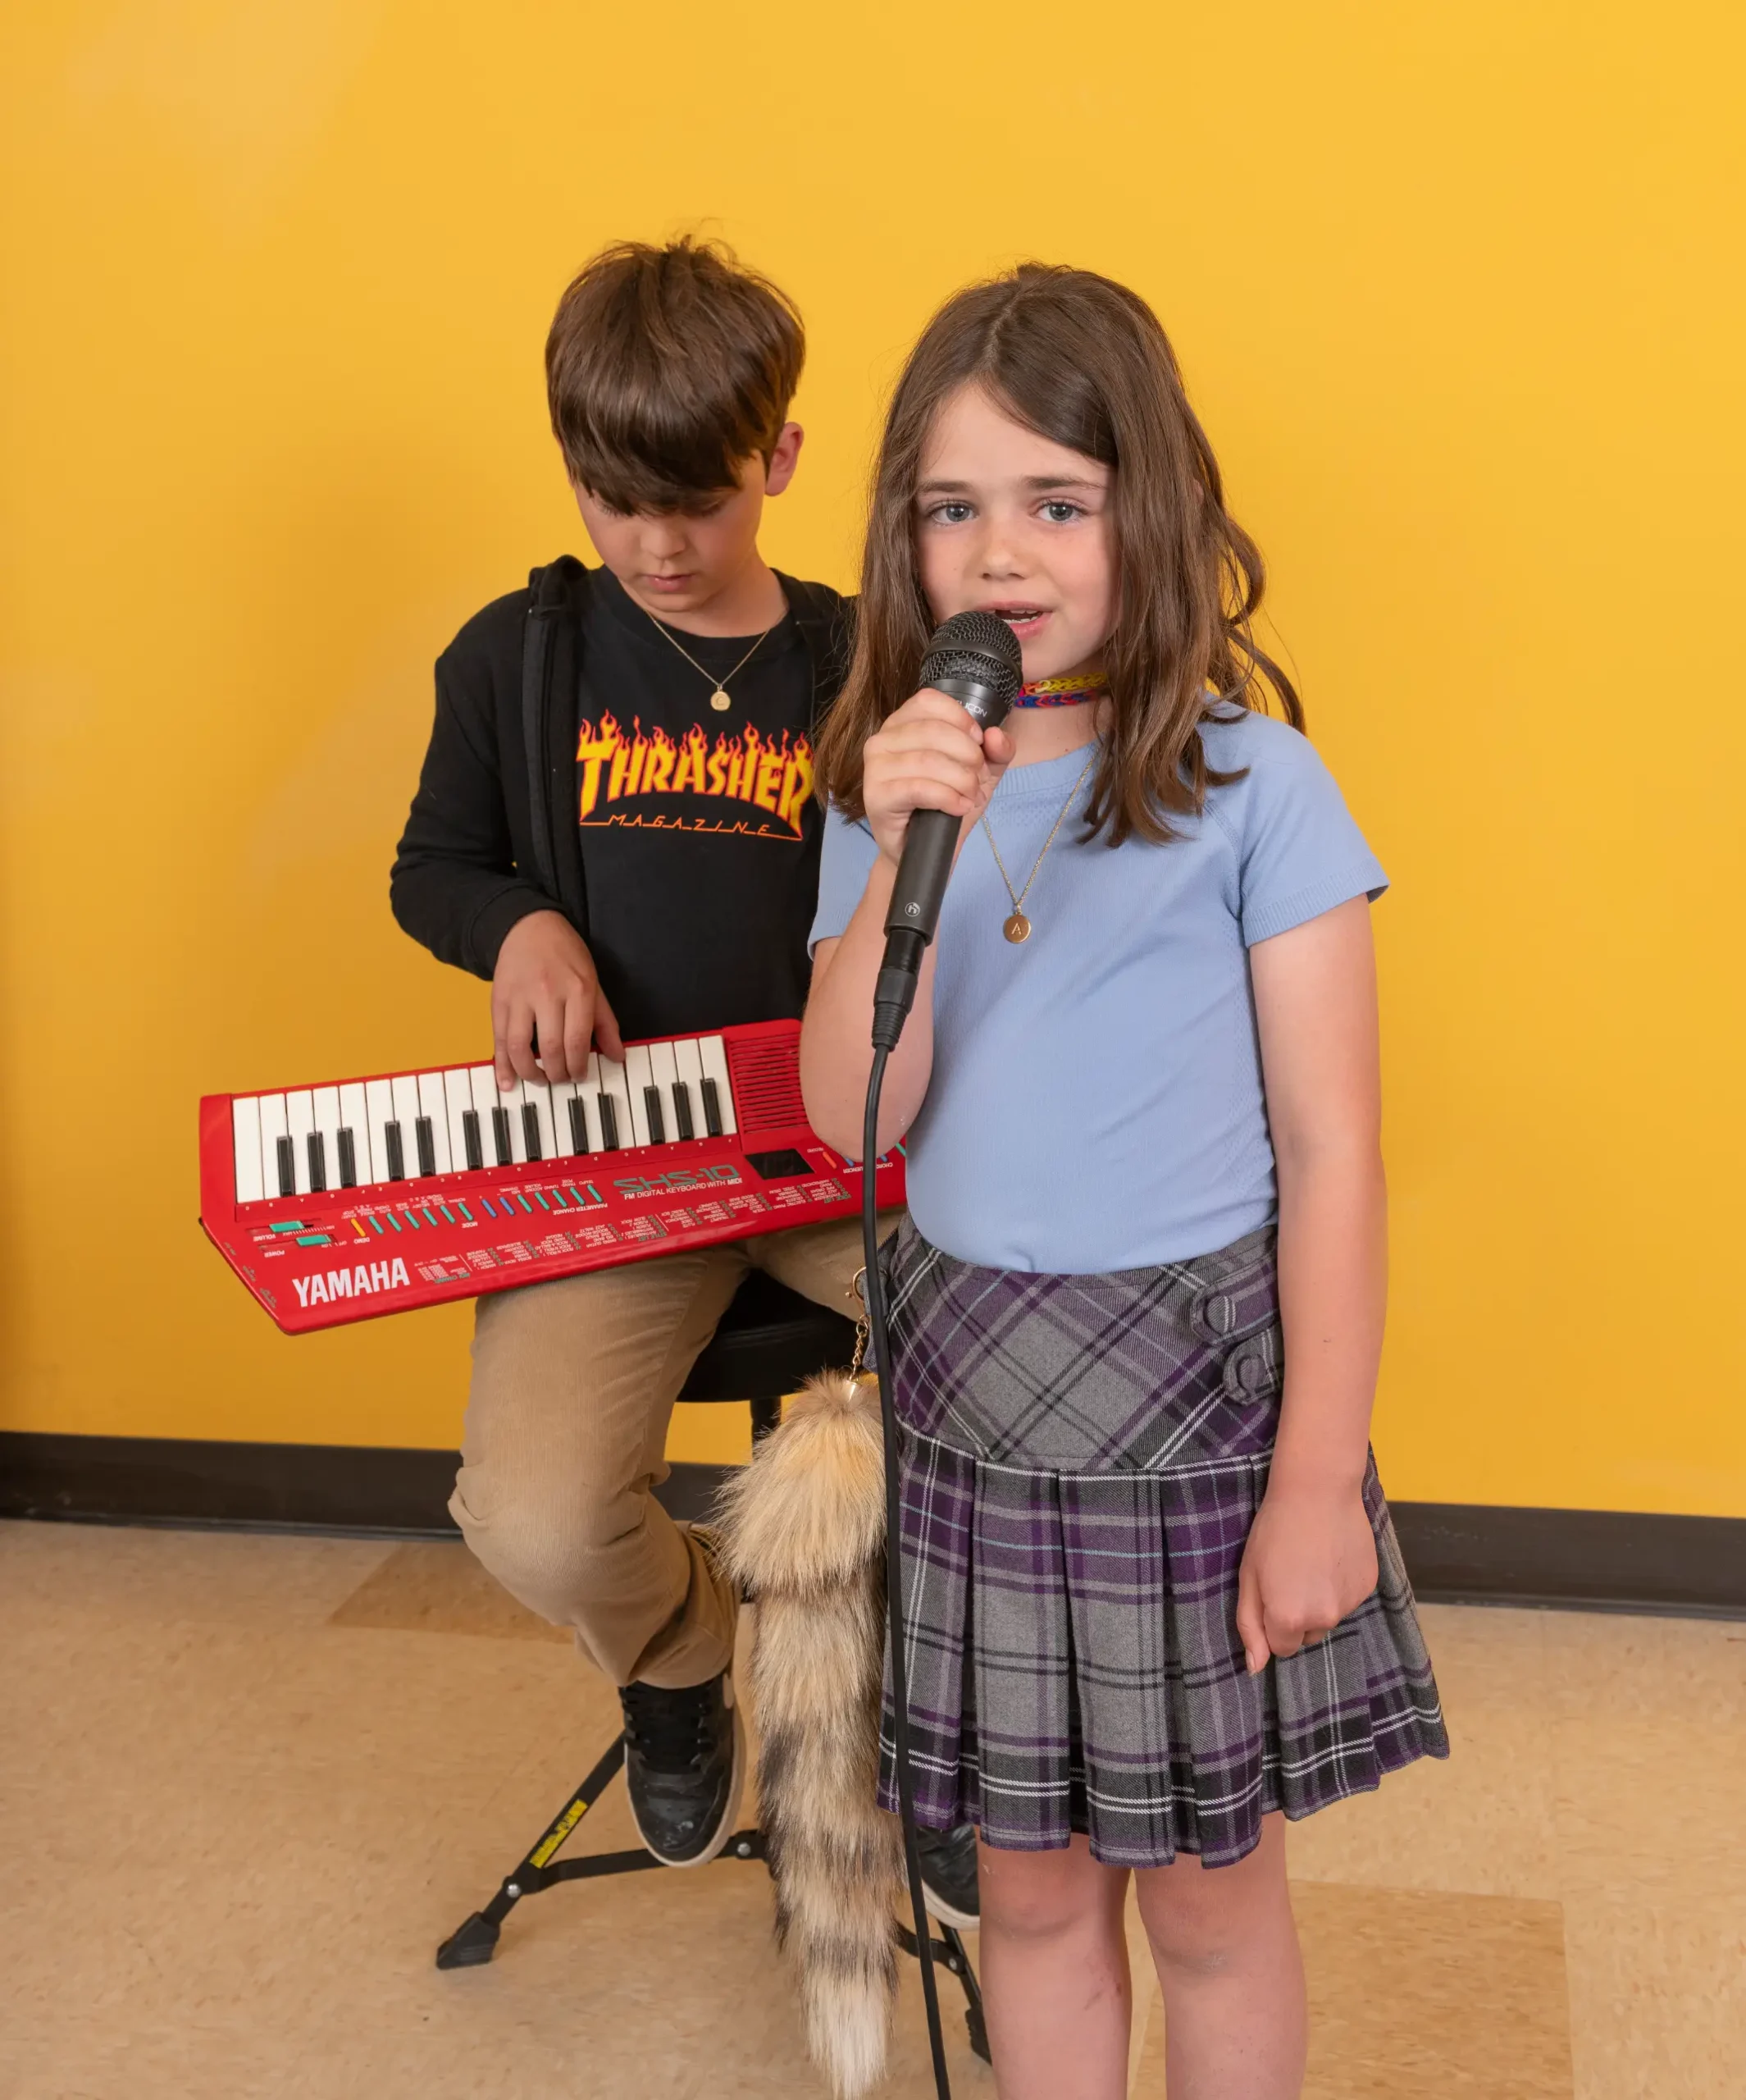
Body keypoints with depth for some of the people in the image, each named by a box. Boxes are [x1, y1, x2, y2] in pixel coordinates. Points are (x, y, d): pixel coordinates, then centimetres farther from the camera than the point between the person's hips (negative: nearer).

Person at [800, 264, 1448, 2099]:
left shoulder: (1254, 789, -10)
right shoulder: (889, 790, 2)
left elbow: (1331, 1154, -9)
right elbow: (853, 1120, -7)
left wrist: (1319, 1481, -11)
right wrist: (901, 860, -20)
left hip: (1198, 1384, -3)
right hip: (970, 1392, 3)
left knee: (1209, 1894, 14)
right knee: (1033, 1887, 18)